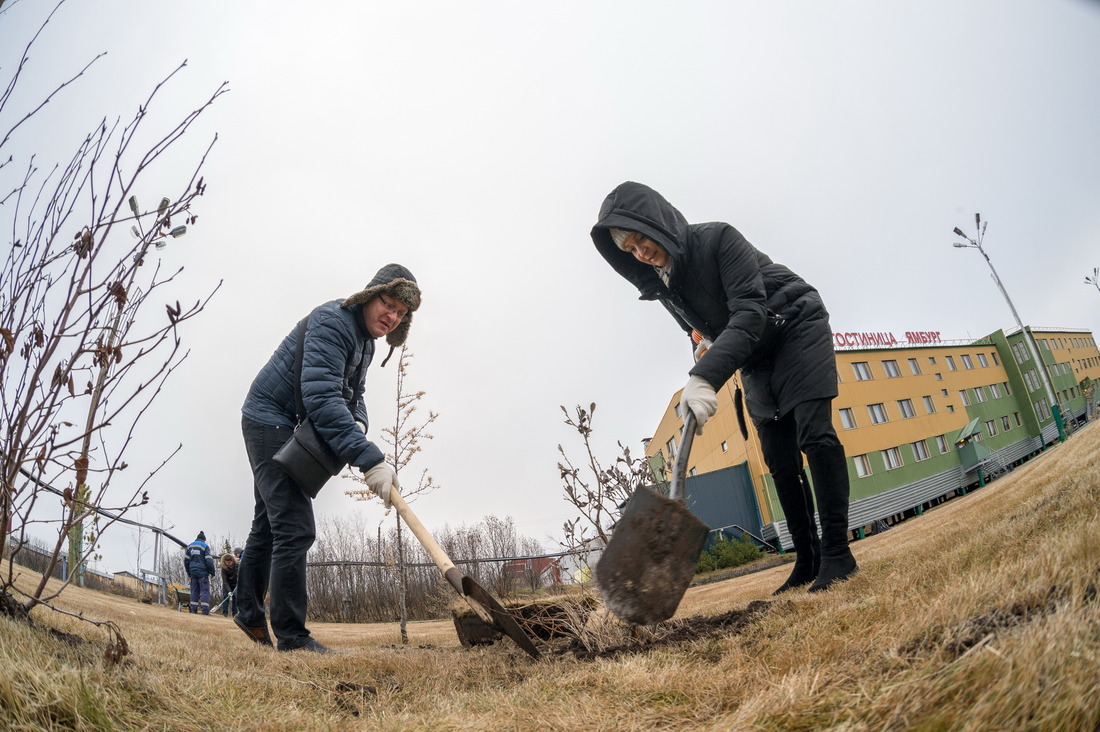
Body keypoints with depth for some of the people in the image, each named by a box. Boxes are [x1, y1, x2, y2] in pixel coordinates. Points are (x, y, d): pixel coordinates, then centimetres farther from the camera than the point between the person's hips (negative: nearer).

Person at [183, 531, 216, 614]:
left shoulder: (189, 546, 11)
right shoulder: (205, 546, -4)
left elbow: (186, 560, 12)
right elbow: (209, 561, -10)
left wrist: (188, 572, 20)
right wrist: (212, 572, -2)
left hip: (193, 572, 5)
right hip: (202, 572, -5)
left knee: (194, 590, 12)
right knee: (205, 590, -4)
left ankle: (193, 609, 10)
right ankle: (205, 610, -9)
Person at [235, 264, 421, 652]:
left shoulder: (365, 341, 9)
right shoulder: (333, 322, -22)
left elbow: (351, 394, 13)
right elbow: (321, 396, -34)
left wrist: (357, 423, -12)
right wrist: (369, 459, -41)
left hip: (289, 431, 10)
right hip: (270, 420, -10)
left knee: (268, 525, 19)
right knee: (296, 530, -13)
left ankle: (249, 612, 35)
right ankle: (292, 637, -6)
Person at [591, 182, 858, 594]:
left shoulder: (718, 239, -24)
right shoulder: (659, 282, -4)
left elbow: (749, 313, -33)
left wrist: (705, 377, -43)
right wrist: (704, 345, -11)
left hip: (797, 329, -6)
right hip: (755, 361, 6)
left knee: (814, 434, -18)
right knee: (780, 462, 0)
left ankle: (837, 552, -13)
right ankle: (807, 561, 5)